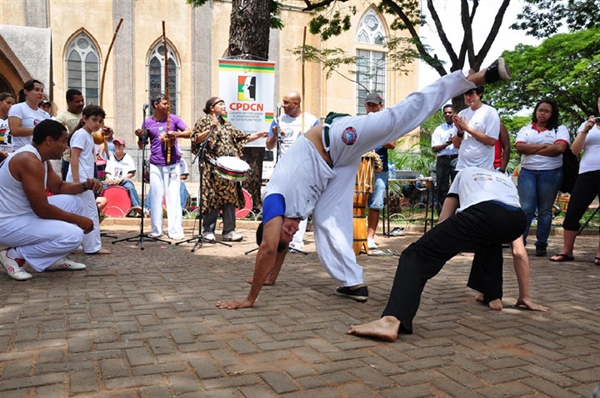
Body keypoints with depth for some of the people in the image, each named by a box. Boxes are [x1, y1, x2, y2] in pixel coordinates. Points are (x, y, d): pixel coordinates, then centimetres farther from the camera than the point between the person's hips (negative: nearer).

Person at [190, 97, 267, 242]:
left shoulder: (226, 124, 22)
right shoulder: (204, 120, 4)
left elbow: (242, 138, 21)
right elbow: (196, 140, -6)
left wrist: (258, 135, 10)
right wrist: (210, 129, -18)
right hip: (212, 166, -6)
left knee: (230, 197, 2)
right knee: (212, 197, -7)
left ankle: (229, 231, 6)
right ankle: (208, 231, 3)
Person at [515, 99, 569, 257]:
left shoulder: (559, 129, 5)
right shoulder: (525, 130, 12)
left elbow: (559, 148, -12)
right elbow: (519, 147, -5)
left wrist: (532, 150, -7)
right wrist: (543, 146, -9)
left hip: (551, 173, -1)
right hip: (527, 172, 1)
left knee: (545, 210, 5)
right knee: (526, 208, -4)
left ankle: (541, 244, 10)